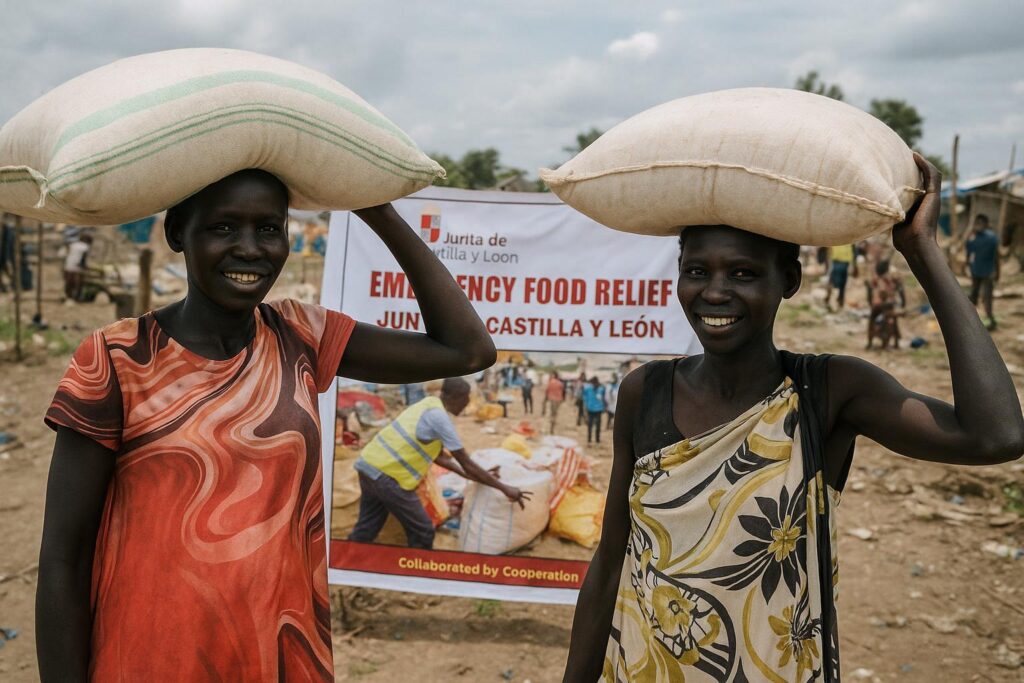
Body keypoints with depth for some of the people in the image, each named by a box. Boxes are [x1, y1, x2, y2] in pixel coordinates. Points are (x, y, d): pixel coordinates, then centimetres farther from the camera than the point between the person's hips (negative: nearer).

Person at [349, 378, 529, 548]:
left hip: (369, 464, 9)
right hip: (387, 474, -9)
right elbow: (467, 464, -10)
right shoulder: (439, 417, -14)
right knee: (422, 532, 3)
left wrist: (465, 474, 22)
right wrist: (504, 488, -5)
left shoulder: (428, 405, 14)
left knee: (366, 528, 19)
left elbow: (438, 455, 24)